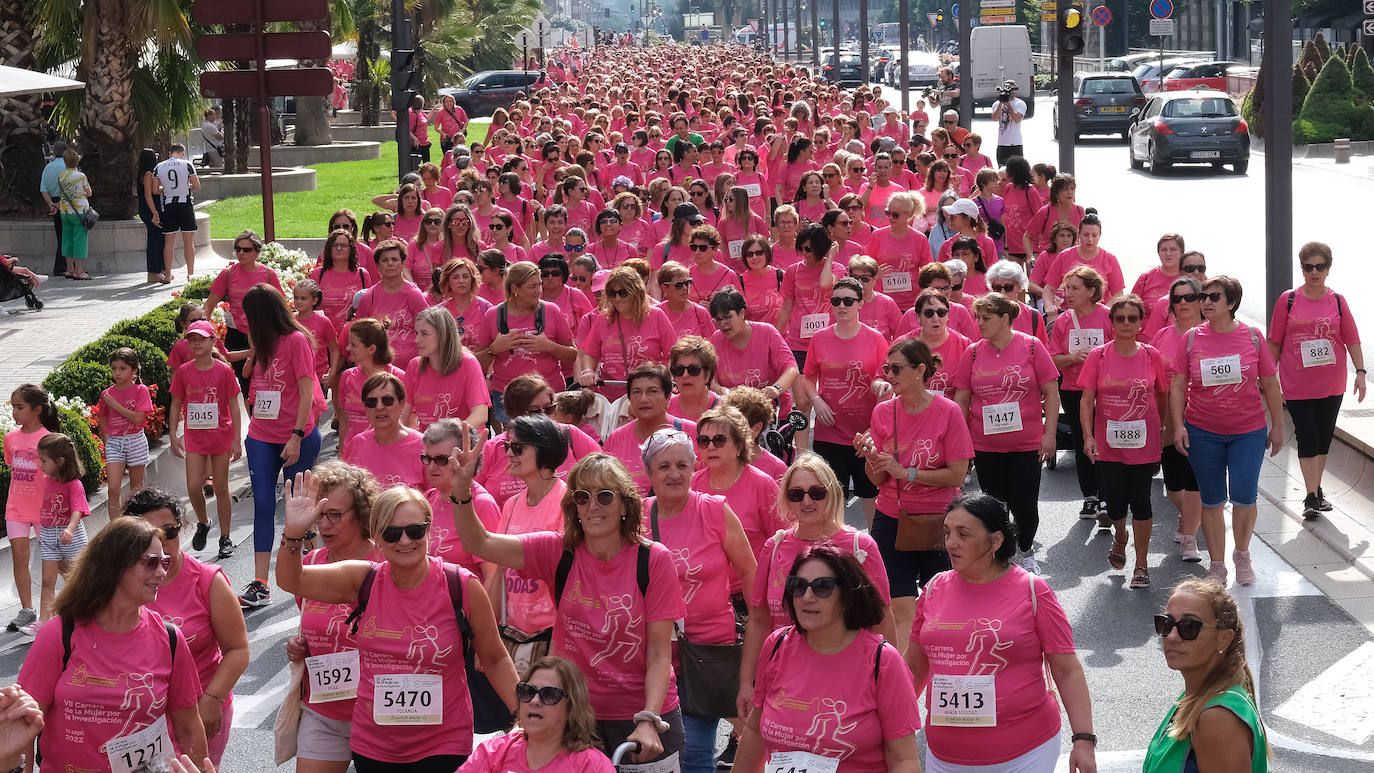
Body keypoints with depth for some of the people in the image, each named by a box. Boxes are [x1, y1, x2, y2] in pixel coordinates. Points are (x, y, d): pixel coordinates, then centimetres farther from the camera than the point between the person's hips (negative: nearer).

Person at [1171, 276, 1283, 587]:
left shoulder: (1252, 336, -2)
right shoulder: (1192, 338, -1)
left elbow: (1270, 384, 4)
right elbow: (1178, 385, 2)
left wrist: (1277, 426, 5)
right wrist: (1178, 425, -7)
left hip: (1248, 430, -1)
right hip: (1202, 432, 1)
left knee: (1244, 496, -9)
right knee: (1212, 500, 7)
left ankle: (1242, 554, 18)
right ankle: (1217, 565, 20)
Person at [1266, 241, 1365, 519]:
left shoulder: (1337, 301, 1)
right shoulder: (1288, 300, -3)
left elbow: (1352, 340, 5)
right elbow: (1275, 342, 3)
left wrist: (1360, 371, -4)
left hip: (1331, 385, 2)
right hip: (1297, 386, -2)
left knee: (1324, 438, 10)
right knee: (1307, 438, -6)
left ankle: (1317, 489, 25)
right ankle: (1311, 497, -3)